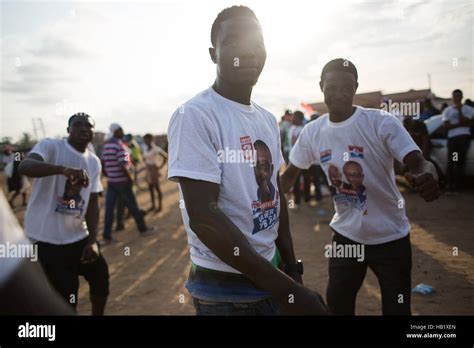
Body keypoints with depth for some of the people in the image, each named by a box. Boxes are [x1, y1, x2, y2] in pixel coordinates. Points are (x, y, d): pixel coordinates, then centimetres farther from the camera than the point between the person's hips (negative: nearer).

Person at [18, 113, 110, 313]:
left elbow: (92, 204, 6)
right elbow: (24, 167, -30)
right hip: (47, 237, -6)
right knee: (66, 295, -3)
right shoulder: (50, 146, -9)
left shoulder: (94, 162, 7)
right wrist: (63, 169, -47)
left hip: (78, 236, 6)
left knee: (101, 277, 15)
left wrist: (92, 241, -4)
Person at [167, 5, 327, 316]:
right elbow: (203, 216, -24)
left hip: (270, 272, 7)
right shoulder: (194, 116, -18)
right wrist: (286, 289, -23)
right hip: (224, 286, -7)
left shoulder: (268, 119, 7)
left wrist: (292, 269, 11)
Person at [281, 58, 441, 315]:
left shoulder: (382, 123, -18)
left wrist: (428, 176, -52)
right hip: (345, 235, 4)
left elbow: (418, 163, -28)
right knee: (337, 305, 16)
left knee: (397, 309, 7)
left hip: (390, 237, -3)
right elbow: (290, 175, 7)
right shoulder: (312, 132, -6)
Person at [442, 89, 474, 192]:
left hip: (464, 137, -1)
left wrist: (459, 110, -7)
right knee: (451, 161, -6)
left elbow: (464, 122, -6)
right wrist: (460, 124, -6)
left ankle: (457, 184, -2)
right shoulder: (447, 110, 15)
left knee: (460, 160, -6)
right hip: (452, 137, 2)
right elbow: (446, 125, 3)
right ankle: (449, 184, -6)